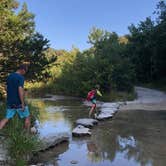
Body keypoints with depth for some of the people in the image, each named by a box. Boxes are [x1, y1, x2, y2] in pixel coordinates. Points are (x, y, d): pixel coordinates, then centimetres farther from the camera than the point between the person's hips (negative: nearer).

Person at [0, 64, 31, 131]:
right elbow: (20, 90, -23)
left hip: (10, 102, 6)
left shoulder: (9, 76, 9)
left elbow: (8, 89, 15)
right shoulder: (21, 77, -14)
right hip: (19, 103, -6)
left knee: (6, 119, 10)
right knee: (27, 117, 13)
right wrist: (23, 104, -19)